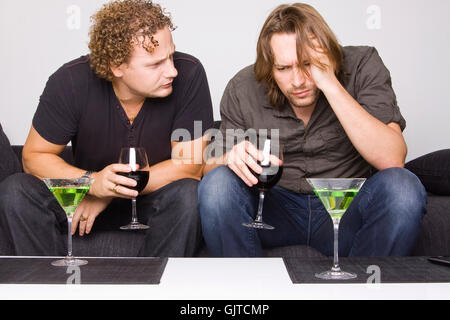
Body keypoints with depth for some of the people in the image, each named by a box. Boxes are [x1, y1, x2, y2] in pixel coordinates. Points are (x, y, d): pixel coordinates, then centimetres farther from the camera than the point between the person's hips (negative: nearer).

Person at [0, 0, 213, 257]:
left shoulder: (188, 75, -21)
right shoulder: (71, 82, -18)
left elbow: (191, 165, -18)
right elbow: (34, 156, -9)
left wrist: (111, 190, -19)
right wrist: (92, 182, -28)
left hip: (159, 195, -1)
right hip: (88, 195, 2)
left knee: (187, 195, -34)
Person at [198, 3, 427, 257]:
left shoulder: (362, 67, -12)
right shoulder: (243, 90, -8)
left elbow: (392, 159, -25)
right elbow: (209, 168, 0)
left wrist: (330, 84, -29)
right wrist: (231, 158, -25)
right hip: (274, 208, 1)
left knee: (402, 187, -30)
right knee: (217, 183, -26)